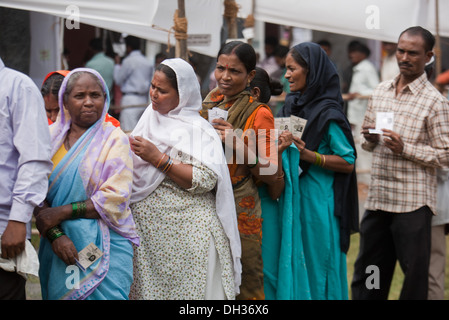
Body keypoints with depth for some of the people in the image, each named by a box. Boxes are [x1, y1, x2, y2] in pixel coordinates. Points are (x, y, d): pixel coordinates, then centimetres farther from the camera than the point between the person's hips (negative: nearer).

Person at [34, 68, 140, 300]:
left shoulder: (114, 139, 1)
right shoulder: (51, 136, 8)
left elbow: (116, 199, -9)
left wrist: (62, 212, -13)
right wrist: (55, 236, -14)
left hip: (105, 246, -2)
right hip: (59, 245, 3)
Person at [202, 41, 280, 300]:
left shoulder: (259, 113, -10)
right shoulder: (211, 101, 9)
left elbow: (271, 175, -12)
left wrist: (240, 145, -22)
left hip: (240, 212, -6)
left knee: (244, 288, -2)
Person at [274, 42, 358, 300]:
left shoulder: (328, 114, -11)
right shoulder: (293, 105, 11)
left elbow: (348, 162, -13)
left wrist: (310, 155, -22)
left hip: (316, 201, -7)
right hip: (291, 197, 7)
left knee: (315, 267, -1)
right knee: (290, 266, 10)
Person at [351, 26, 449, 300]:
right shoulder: (381, 91, 12)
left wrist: (405, 148, -19)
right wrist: (370, 138, -2)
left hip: (412, 203, -6)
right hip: (378, 196, 6)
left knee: (415, 276, 2)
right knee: (366, 271, 12)